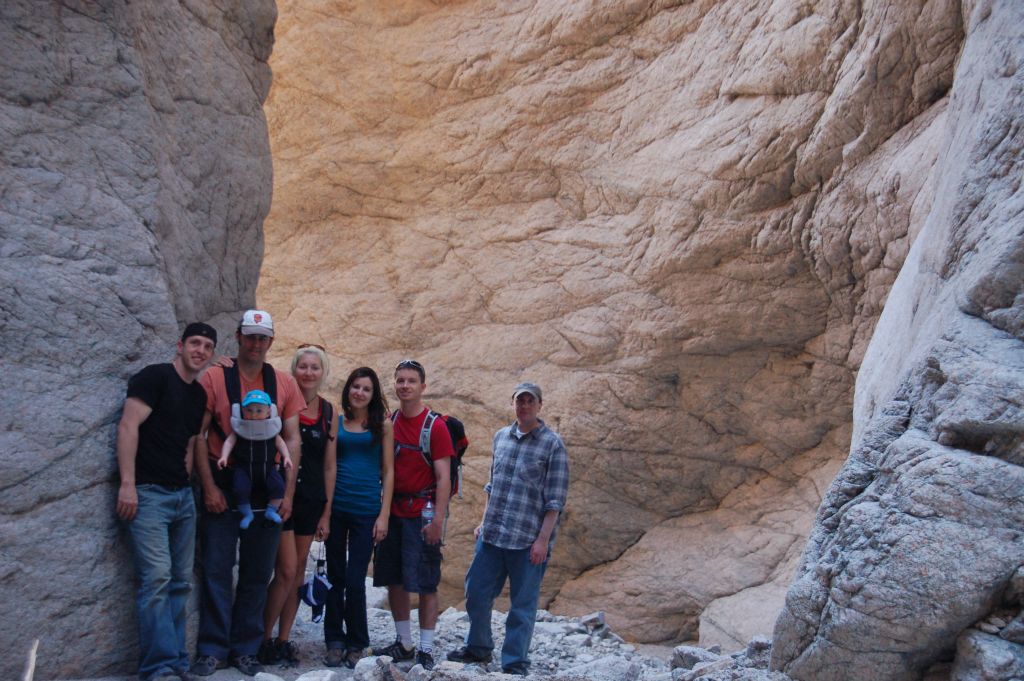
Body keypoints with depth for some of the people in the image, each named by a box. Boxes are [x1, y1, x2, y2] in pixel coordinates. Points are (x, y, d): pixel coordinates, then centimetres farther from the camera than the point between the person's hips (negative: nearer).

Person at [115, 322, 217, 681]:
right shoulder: (155, 377, -5)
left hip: (183, 495, 8)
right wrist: (127, 484, -20)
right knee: (157, 577, -14)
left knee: (180, 581, 7)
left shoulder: (200, 394, 16)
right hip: (148, 492, -8)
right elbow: (128, 426, -13)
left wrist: (186, 479, 7)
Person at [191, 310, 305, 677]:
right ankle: (213, 650, 7)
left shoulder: (284, 384, 6)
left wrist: (288, 493, -1)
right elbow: (199, 434, -3)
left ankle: (245, 649, 17)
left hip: (267, 490, 2)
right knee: (217, 568, -1)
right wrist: (209, 486, -10)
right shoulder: (215, 377, -1)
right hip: (223, 486, -2)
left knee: (257, 572, 7)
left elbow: (292, 439, 5)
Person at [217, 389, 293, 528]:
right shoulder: (240, 428, -5)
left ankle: (271, 510, 8)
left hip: (267, 466, 2)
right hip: (244, 466, -1)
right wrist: (224, 456, -23)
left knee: (278, 486, -17)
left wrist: (286, 456, -6)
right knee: (240, 489, -22)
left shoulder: (271, 428, 1)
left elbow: (280, 443, 7)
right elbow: (230, 441, -9)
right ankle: (247, 513, 6)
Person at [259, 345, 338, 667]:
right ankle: (264, 639, 6)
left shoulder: (328, 411, 7)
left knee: (298, 574, 8)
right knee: (287, 571, -8)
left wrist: (326, 513, 9)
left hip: (311, 500, 4)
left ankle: (283, 640, 18)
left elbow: (329, 465, 10)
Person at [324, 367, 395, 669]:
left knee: (355, 579, -2)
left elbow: (388, 471, 2)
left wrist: (384, 514, -4)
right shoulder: (336, 422, 7)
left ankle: (356, 644, 13)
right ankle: (335, 641, 18)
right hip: (335, 507, 2)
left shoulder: (383, 425, 3)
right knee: (336, 575, 7)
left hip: (366, 509, -2)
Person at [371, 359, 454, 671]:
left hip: (422, 513, -5)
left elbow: (443, 477, -11)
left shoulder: (435, 426, -9)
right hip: (393, 512, 5)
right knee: (394, 580, 10)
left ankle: (426, 650, 7)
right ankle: (403, 643, 23)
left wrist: (438, 520, -17)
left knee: (425, 583, -1)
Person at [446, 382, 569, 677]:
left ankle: (515, 663, 16)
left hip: (528, 540, -5)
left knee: (523, 605, 3)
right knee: (476, 592, 12)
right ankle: (478, 648, 32)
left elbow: (555, 499, -8)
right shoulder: (501, 436, 10)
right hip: (491, 534, 6)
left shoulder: (552, 444, -6)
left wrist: (543, 539, -13)